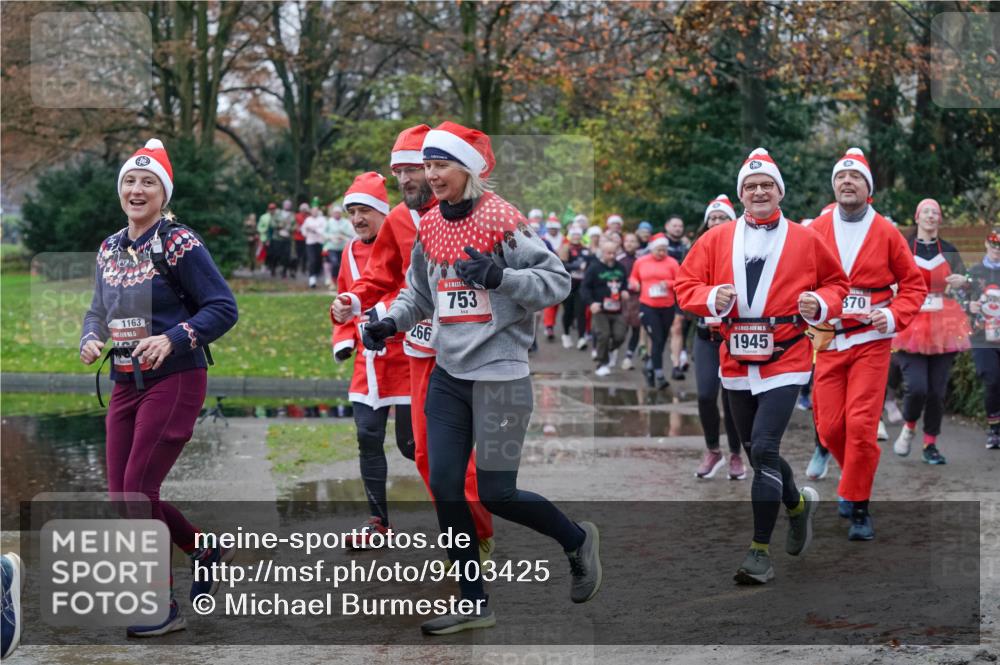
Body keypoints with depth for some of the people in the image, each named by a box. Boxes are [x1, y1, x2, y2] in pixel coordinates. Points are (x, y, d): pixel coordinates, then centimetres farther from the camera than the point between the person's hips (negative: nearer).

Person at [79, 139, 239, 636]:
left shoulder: (179, 244, -10)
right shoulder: (110, 249, 10)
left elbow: (223, 308, -12)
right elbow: (99, 310, 20)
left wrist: (171, 339, -24)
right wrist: (90, 340, -2)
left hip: (173, 380, -7)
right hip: (126, 385, 7)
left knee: (138, 490, -11)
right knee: (121, 495, 5)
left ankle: (162, 607, 2)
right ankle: (204, 551, 29)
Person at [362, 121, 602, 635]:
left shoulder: (502, 220, -11)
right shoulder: (430, 227, 8)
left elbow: (556, 280, -14)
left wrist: (499, 276, -27)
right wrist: (390, 322, 3)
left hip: (499, 375, -6)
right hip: (448, 375, 6)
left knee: (495, 494, -4)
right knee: (445, 486, 1)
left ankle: (577, 540, 24)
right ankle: (474, 604, 12)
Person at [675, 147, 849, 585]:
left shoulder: (805, 240, 1)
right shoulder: (716, 240, 6)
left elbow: (836, 283, 11)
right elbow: (685, 285, 5)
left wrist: (820, 304, -10)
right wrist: (712, 298, -15)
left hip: (784, 361, -4)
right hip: (736, 363, 4)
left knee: (764, 448, -16)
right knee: (756, 452, 15)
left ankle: (760, 552, -10)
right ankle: (799, 504, 44)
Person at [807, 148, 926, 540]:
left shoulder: (886, 233, 1)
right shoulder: (815, 231, 5)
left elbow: (913, 284, 6)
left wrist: (894, 316, -9)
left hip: (870, 342, -2)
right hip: (827, 342, 2)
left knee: (861, 425, -11)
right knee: (829, 427, 1)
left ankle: (858, 507, 2)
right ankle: (855, 482, 30)